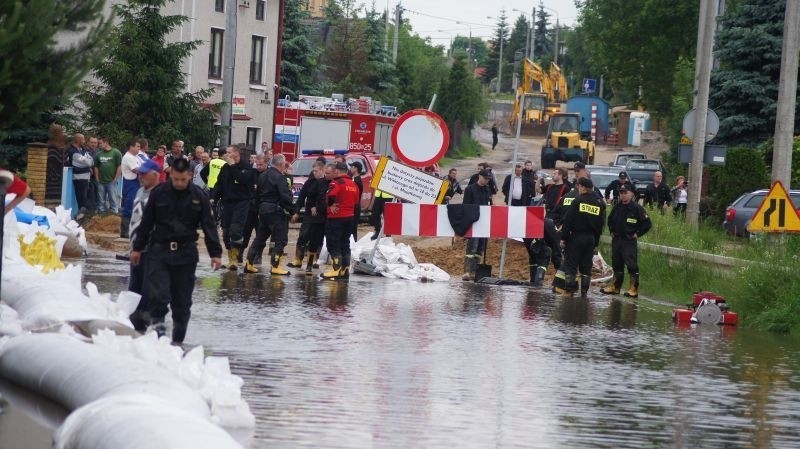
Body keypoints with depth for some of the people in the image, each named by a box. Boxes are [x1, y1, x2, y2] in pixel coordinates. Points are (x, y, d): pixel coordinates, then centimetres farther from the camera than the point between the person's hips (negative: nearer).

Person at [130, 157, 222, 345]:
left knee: (182, 300, 6)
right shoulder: (159, 193, 1)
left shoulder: (199, 196, 1)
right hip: (159, 251, 0)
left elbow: (209, 226, 3)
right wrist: (137, 248, 10)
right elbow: (146, 222, 9)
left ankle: (178, 339, 15)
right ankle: (158, 322, 0)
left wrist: (215, 253, -2)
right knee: (157, 294, -16)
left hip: (186, 254, 0)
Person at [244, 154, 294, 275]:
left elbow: (257, 193, 17)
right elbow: (285, 196, -21)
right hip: (276, 211, -8)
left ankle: (249, 264, 13)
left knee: (260, 238, 15)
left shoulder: (262, 176, 12)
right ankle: (275, 266, -5)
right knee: (280, 239, -2)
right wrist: (291, 210, -13)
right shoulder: (279, 177, -15)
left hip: (263, 209, 8)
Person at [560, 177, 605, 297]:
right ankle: (584, 291, 9)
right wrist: (596, 241, 15)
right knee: (586, 266, 11)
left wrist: (563, 237, -7)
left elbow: (568, 221, -11)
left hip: (576, 236, -5)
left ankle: (570, 288, -5)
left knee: (570, 263, 1)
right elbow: (601, 224, 10)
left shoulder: (578, 201, -9)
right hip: (591, 238, 5)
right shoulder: (600, 203, 8)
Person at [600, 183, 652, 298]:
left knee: (632, 265, -8)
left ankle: (634, 289, -5)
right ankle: (615, 286, 23)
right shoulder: (617, 207, 8)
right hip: (616, 240, 6)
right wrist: (612, 231, 17)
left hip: (630, 241, -6)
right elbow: (610, 219, 27)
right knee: (617, 265, 14)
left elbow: (647, 224, -10)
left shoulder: (637, 208, -11)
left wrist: (637, 234, -9)